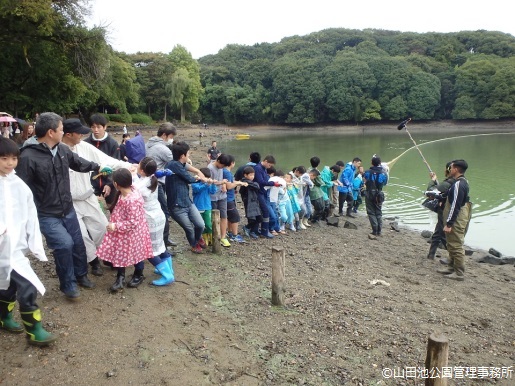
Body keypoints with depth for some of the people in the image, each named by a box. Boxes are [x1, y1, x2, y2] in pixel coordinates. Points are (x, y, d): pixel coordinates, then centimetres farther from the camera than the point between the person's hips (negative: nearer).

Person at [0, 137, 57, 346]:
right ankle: (34, 331, 9)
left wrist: (35, 243, 4)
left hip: (17, 245, 6)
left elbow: (31, 216, 4)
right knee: (27, 287, -7)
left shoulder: (18, 184, 2)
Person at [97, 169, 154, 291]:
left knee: (135, 253, 16)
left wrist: (115, 226, -25)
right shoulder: (130, 189, -11)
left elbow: (133, 222, -31)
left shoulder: (132, 201, -36)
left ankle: (138, 275, 40)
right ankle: (120, 278, 32)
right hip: (122, 232, 8)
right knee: (119, 253, 16)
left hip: (132, 233, -8)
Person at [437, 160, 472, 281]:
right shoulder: (462, 182, 11)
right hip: (457, 220, 11)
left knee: (456, 246, -3)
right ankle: (451, 267, 31)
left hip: (456, 221, -11)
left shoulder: (458, 184, -21)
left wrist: (448, 224, -21)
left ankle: (459, 273, 5)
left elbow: (455, 206, -24)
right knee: (452, 245, 20)